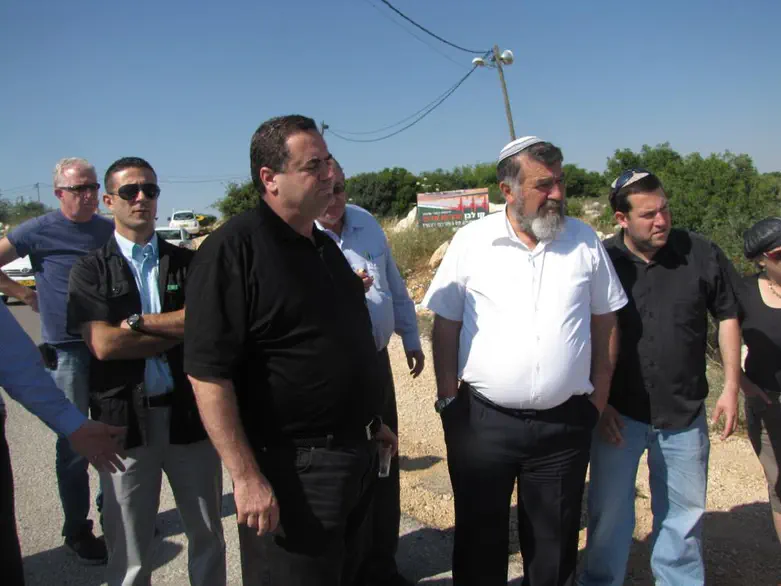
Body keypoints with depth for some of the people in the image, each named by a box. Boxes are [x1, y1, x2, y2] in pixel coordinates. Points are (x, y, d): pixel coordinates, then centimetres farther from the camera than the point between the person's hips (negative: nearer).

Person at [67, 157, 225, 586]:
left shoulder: (188, 262, 5)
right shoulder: (90, 269, 1)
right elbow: (103, 345, -11)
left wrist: (138, 321, -13)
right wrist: (179, 329, -9)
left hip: (190, 413, 2)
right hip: (126, 418, -1)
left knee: (207, 533, 16)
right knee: (129, 549, 13)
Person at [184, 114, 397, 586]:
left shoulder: (326, 246, 10)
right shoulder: (233, 249, -17)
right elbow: (208, 373, -21)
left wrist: (372, 423, 22)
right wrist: (246, 477, -22)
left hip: (357, 456, 8)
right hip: (289, 472, -8)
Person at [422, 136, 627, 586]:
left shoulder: (585, 241, 1)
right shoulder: (471, 241, -5)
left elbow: (604, 321, 8)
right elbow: (446, 326, -1)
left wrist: (599, 397, 5)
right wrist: (449, 401, -3)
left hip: (566, 423, 2)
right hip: (482, 419, -1)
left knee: (555, 542, 18)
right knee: (481, 537, 15)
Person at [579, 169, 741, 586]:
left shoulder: (701, 254, -5)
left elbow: (727, 317, 7)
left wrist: (731, 386, 3)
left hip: (685, 413, 2)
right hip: (618, 412, -2)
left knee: (684, 512, 17)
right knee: (609, 511, 10)